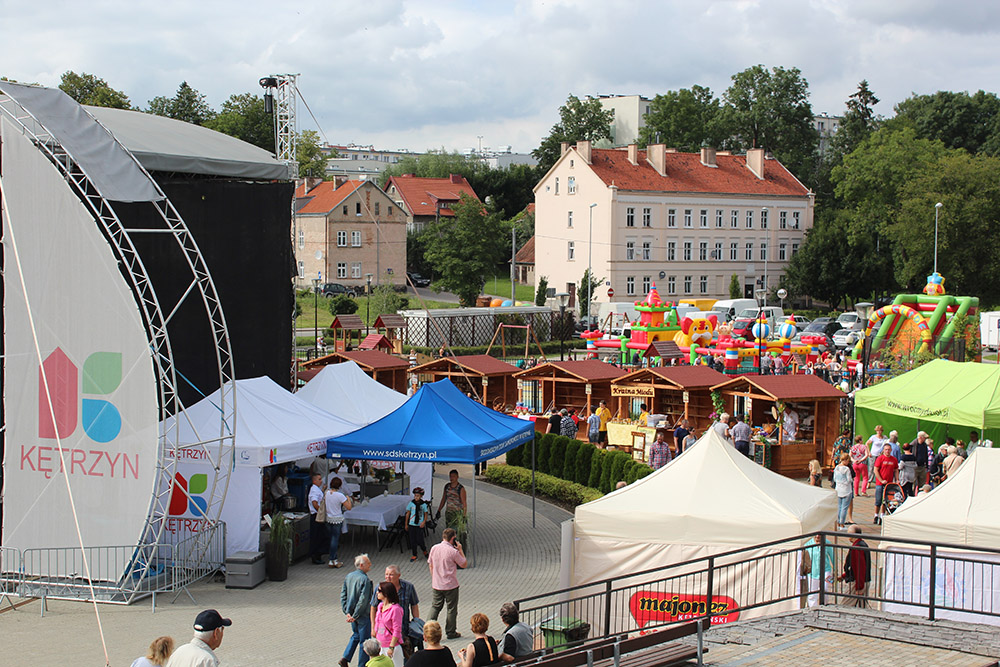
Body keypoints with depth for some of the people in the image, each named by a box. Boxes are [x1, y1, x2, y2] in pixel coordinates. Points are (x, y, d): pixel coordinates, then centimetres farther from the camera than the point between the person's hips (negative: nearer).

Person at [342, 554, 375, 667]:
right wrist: (355, 616, -16)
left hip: (352, 613, 8)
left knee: (356, 635, 25)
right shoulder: (365, 580, -21)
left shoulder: (348, 577, 3)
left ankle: (345, 657, 16)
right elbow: (363, 600, -23)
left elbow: (343, 595, 5)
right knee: (364, 640, 5)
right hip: (363, 615, -8)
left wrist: (347, 612, 3)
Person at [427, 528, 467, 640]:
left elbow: (430, 565, 9)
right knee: (452, 609, 9)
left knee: (435, 607, 11)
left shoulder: (434, 548, 0)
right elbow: (463, 564, -3)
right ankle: (451, 632, 16)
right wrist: (460, 550, 2)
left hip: (436, 584, 5)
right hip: (451, 585, -5)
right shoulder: (453, 551, -16)